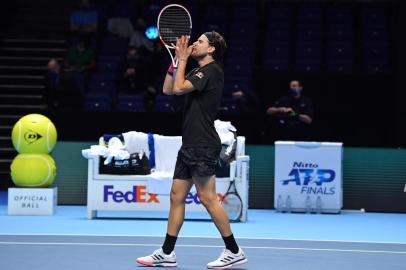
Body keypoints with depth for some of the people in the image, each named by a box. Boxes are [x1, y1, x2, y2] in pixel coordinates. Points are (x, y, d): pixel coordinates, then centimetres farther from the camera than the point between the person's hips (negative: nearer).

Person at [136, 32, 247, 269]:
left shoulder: (212, 70, -11)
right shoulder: (199, 71, 18)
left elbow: (179, 88, -19)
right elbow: (168, 89, 19)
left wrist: (183, 59, -6)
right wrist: (177, 58, 13)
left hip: (203, 146, -10)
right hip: (190, 145, 10)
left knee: (208, 198, -8)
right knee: (177, 196, 9)